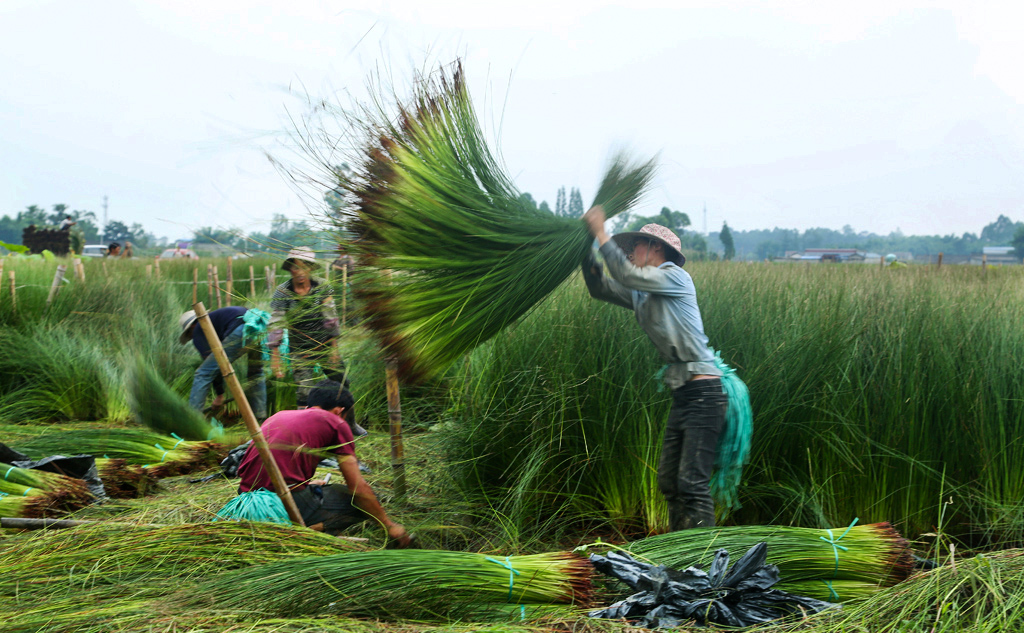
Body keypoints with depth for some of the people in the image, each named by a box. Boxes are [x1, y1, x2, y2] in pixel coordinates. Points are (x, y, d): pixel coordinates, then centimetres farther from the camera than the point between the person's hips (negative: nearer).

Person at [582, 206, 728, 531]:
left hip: (704, 393, -10)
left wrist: (601, 233, -9)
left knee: (693, 482, -15)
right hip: (682, 395, 10)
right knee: (668, 481, 11)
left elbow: (626, 275, -16)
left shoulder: (675, 276, -5)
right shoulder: (641, 294, 19)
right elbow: (600, 288, 19)